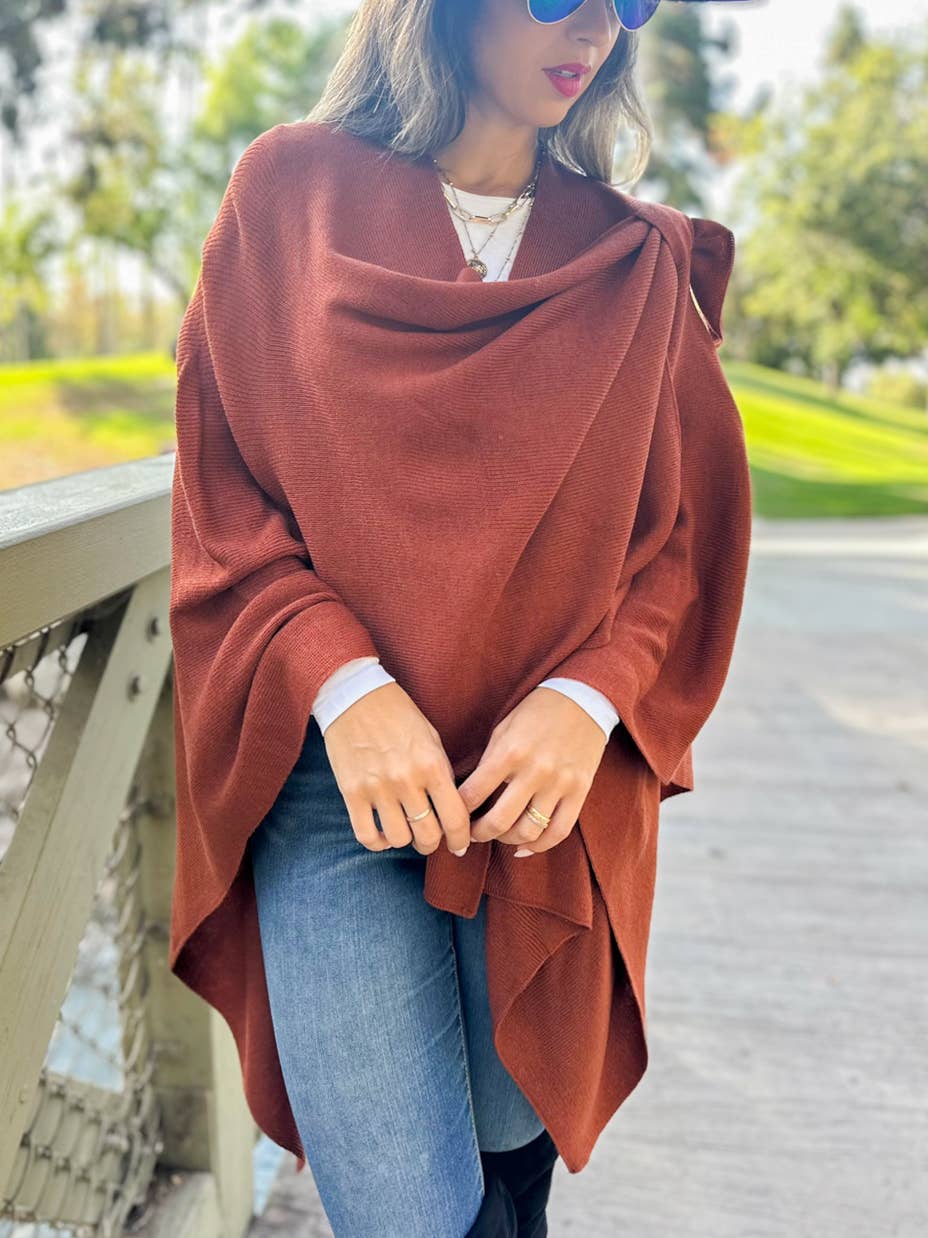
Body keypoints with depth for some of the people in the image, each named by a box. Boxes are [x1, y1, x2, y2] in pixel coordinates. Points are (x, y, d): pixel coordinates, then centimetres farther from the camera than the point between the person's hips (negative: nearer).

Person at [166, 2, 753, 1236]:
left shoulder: (633, 262, 7)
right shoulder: (291, 193, 3)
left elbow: (687, 533, 5)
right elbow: (218, 483, 0)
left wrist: (590, 697, -13)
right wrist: (340, 684, -15)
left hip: (556, 782, 2)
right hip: (336, 767, -2)